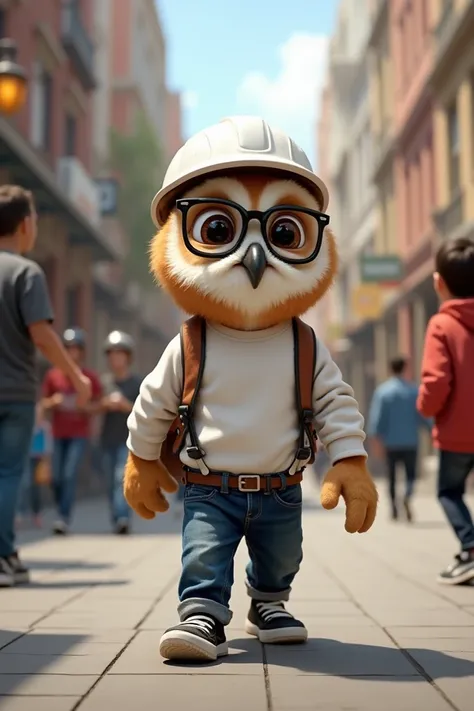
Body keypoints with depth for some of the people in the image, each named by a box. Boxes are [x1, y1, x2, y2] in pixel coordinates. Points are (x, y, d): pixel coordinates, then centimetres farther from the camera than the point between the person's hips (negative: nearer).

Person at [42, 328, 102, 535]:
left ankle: (63, 518, -13)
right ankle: (62, 512, 25)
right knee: (57, 478, 4)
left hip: (79, 434, -2)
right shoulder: (52, 375, 1)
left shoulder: (91, 377, -3)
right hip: (59, 434, 2)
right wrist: (53, 402, -14)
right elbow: (45, 403, 8)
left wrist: (84, 406, -18)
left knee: (70, 475, -14)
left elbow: (96, 407, 2)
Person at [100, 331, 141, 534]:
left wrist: (126, 405, -15)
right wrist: (105, 404, -9)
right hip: (108, 439, 4)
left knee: (123, 476, -18)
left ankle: (123, 518, -25)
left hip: (128, 439, -4)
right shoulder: (104, 381, 9)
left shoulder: (137, 383, 1)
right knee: (112, 482, 7)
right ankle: (116, 520, 16)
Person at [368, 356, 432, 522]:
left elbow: (376, 417, -7)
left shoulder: (382, 391, -1)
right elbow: (423, 415, -2)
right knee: (411, 473, 6)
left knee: (392, 475, 13)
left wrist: (376, 439, -8)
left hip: (390, 442, 1)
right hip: (410, 441, -1)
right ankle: (407, 497, -21)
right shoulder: (414, 390, -1)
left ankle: (394, 505, 10)